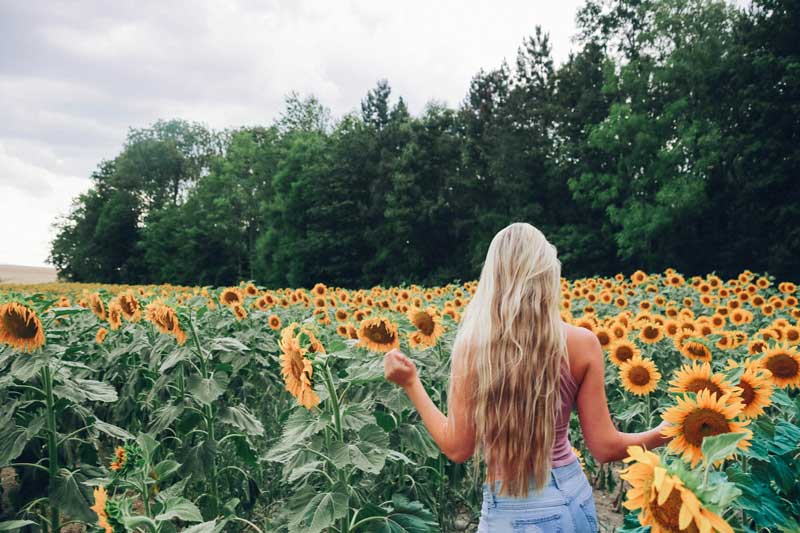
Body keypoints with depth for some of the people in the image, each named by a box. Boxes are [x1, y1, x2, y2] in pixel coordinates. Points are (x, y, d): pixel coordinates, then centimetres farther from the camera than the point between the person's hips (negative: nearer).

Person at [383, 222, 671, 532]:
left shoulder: (472, 345, -16)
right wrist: (661, 435, 11)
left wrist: (411, 383, 2)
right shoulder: (582, 344, -12)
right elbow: (604, 447, -6)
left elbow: (457, 448, -9)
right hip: (572, 498, 3)